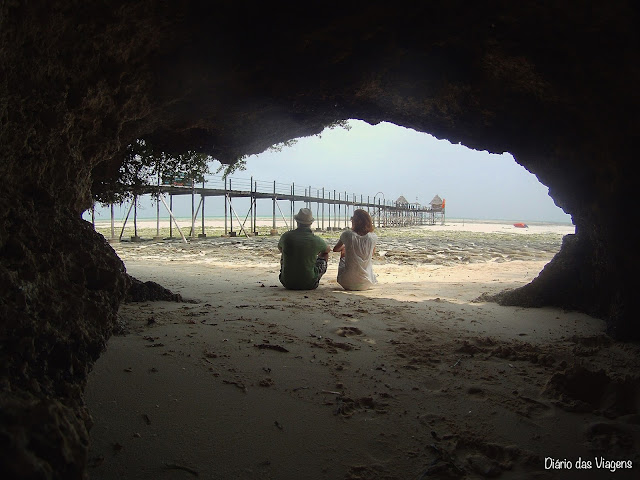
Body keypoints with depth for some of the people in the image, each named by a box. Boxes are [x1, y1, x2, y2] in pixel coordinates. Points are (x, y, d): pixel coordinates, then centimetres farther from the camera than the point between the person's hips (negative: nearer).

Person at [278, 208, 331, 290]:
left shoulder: (286, 236, -7)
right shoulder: (316, 240, -11)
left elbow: (280, 248, 19)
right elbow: (328, 249, 15)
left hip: (288, 283, 2)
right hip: (309, 285, -2)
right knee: (324, 255, 21)